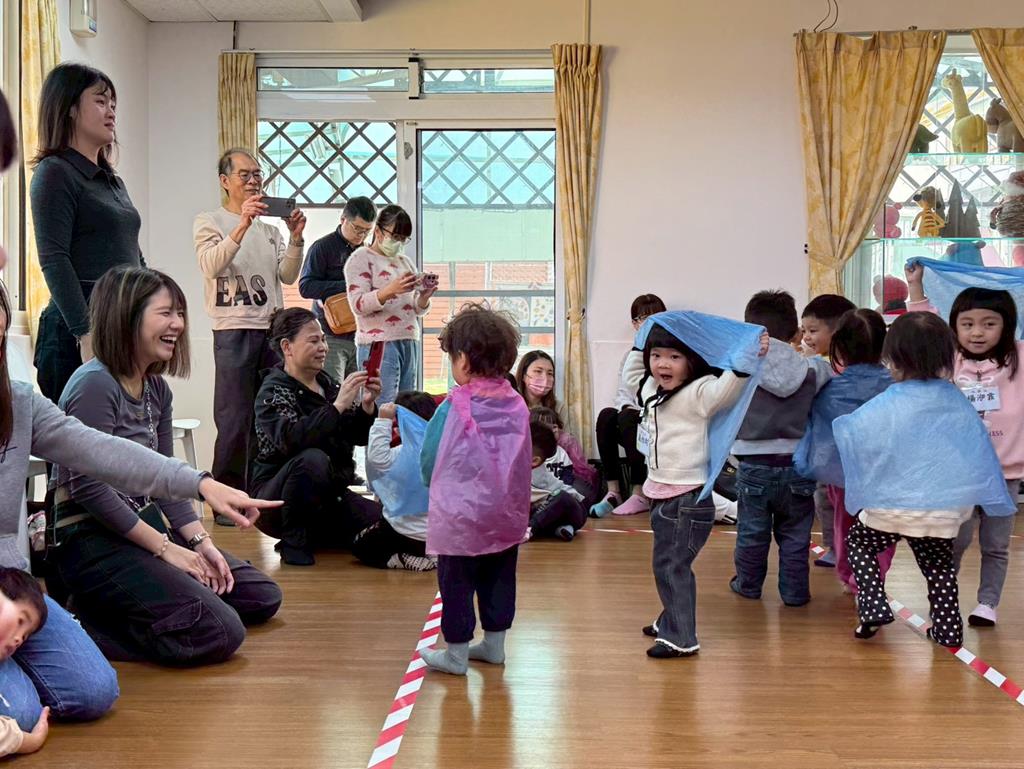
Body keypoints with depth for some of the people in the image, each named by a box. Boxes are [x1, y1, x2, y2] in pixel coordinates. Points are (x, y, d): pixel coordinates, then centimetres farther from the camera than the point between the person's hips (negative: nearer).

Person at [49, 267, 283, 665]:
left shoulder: (157, 389, 10)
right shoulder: (94, 384, -17)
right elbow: (88, 487, -21)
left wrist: (200, 541, -2)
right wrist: (164, 548, -18)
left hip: (148, 525, 9)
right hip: (93, 540, -9)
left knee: (263, 597, 11)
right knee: (220, 633, -20)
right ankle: (87, 621, -7)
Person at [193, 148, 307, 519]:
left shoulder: (270, 228, 20)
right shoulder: (209, 222, 4)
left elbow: (288, 276, 10)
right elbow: (212, 266, -15)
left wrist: (295, 239, -6)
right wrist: (242, 225, -24)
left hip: (272, 329, 5)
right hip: (234, 331, -5)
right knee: (235, 420, -5)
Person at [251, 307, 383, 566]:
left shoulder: (327, 383, 7)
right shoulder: (273, 390, -13)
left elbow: (358, 438, 7)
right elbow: (290, 439, -32)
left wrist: (367, 407, -12)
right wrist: (338, 406, -36)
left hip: (327, 495, 7)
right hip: (274, 499, -7)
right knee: (312, 459, -36)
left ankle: (310, 533, 12)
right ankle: (294, 541, -15)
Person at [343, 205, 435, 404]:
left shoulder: (404, 261, 22)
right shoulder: (361, 258, 1)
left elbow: (418, 309, 22)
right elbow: (358, 305, -12)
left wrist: (425, 295, -2)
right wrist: (391, 290, -27)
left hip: (410, 342, 7)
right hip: (379, 343, -7)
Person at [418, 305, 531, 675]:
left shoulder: (453, 408, -15)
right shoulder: (517, 405, -3)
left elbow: (428, 461, -5)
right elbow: (523, 463, 6)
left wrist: (438, 487, 15)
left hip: (459, 516, -5)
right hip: (507, 515, 5)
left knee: (456, 584, 8)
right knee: (499, 579, 17)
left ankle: (456, 654, 17)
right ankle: (494, 644, 29)